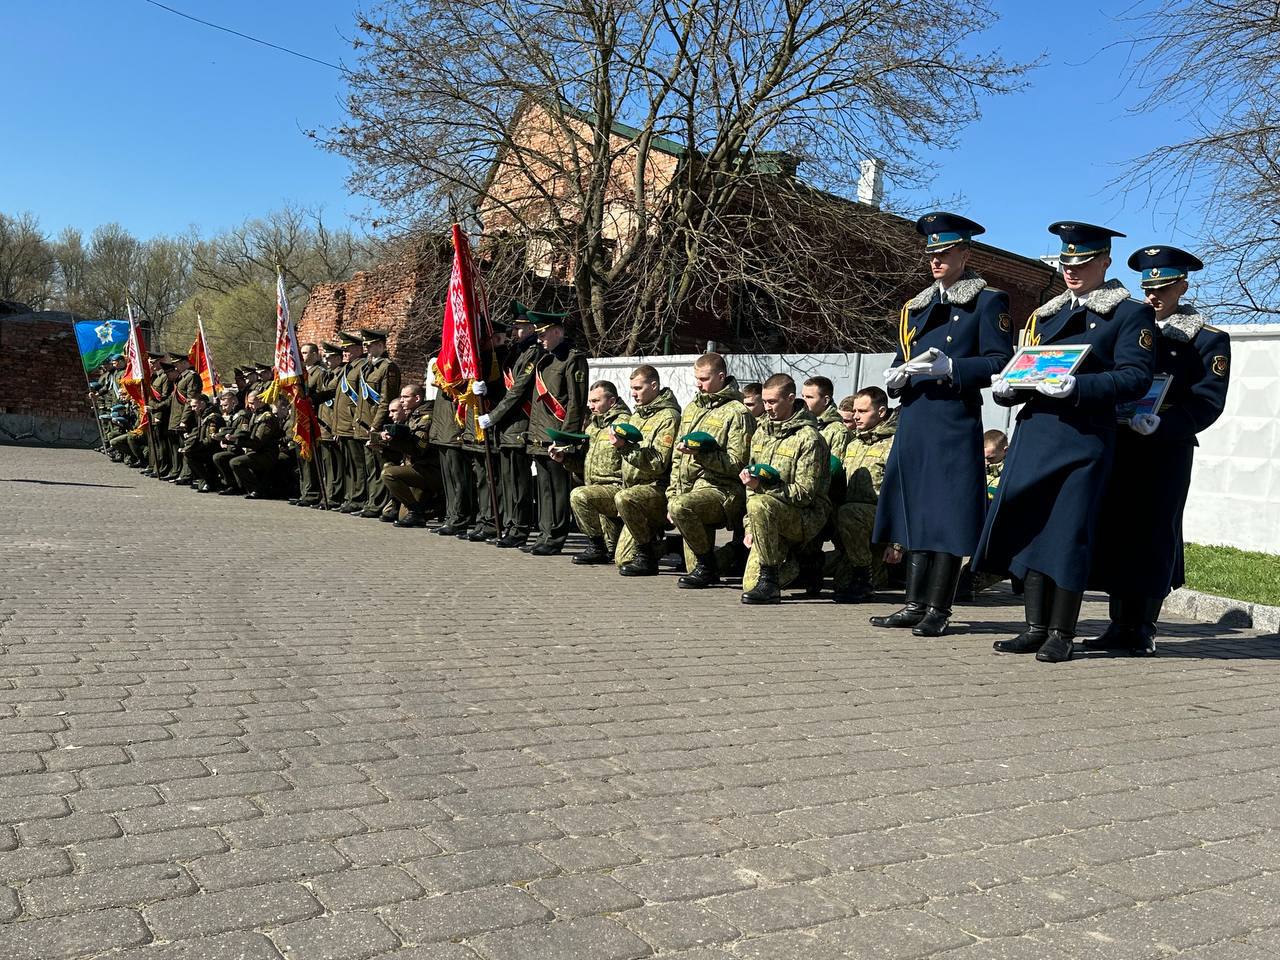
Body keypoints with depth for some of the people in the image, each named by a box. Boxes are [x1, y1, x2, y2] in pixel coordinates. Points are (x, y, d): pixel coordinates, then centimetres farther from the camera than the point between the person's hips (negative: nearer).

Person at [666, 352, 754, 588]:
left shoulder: (736, 412, -3)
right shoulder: (691, 408, 20)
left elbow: (737, 464, -10)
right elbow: (677, 459, 22)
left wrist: (701, 452, -21)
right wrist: (672, 495, 14)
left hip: (723, 490, -8)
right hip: (690, 487, 8)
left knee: (683, 507, -29)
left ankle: (707, 565, -12)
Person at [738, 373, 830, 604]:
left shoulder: (808, 437, -10)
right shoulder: (761, 432, 13)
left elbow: (805, 493, -16)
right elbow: (751, 487, 16)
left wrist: (762, 487, -26)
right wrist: (750, 526, 7)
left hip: (806, 516, -6)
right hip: (772, 516, 7)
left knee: (759, 505, -37)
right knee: (751, 585, -8)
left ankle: (769, 579, -26)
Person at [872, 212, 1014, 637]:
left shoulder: (988, 302, 2)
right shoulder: (916, 307, 19)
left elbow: (1000, 363, -6)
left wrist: (949, 368, -19)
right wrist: (896, 377, -2)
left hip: (956, 422, -6)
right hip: (914, 422, 6)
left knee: (948, 515, -4)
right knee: (915, 510, 8)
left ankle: (938, 609, 2)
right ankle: (915, 605, 14)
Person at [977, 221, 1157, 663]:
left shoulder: (1131, 313, 2)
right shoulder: (1046, 313, 20)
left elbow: (1136, 377, -8)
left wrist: (1078, 387, -21)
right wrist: (1006, 387, 0)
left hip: (1083, 438, -6)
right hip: (1034, 431, 6)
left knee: (1069, 532, -4)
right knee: (1028, 526, 4)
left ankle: (1061, 634, 5)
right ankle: (1035, 628, 13)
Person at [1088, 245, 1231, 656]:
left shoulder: (1208, 340, 2)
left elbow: (1208, 402, -8)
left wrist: (1161, 424, -22)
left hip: (1168, 451, -4)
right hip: (1121, 447, 5)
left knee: (1154, 533, -3)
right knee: (1116, 530, 3)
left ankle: (1144, 629, 5)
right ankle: (1120, 625, 11)